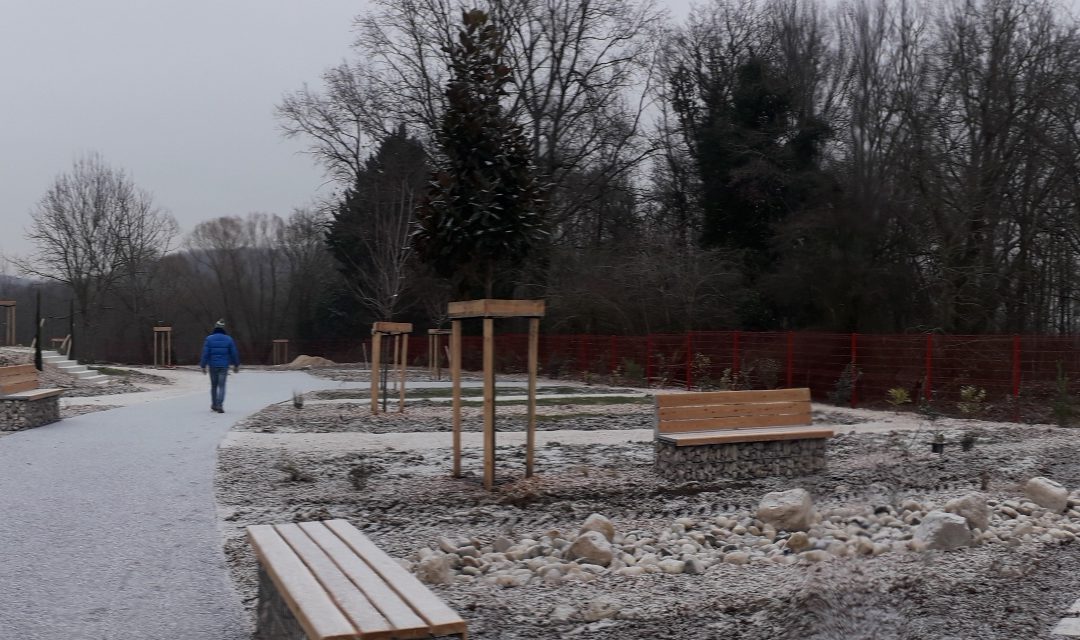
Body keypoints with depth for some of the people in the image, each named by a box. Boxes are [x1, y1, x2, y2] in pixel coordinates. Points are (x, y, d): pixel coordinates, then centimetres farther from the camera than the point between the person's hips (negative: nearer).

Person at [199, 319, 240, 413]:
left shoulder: (209, 339, -4)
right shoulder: (228, 339, -1)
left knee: (213, 385, 16)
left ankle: (214, 405, 25)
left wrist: (203, 366, -2)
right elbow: (234, 353, 3)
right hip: (224, 366, -1)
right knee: (222, 386, -1)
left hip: (213, 366, 1)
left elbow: (205, 353, -7)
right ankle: (220, 405, -15)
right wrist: (236, 365, 13)